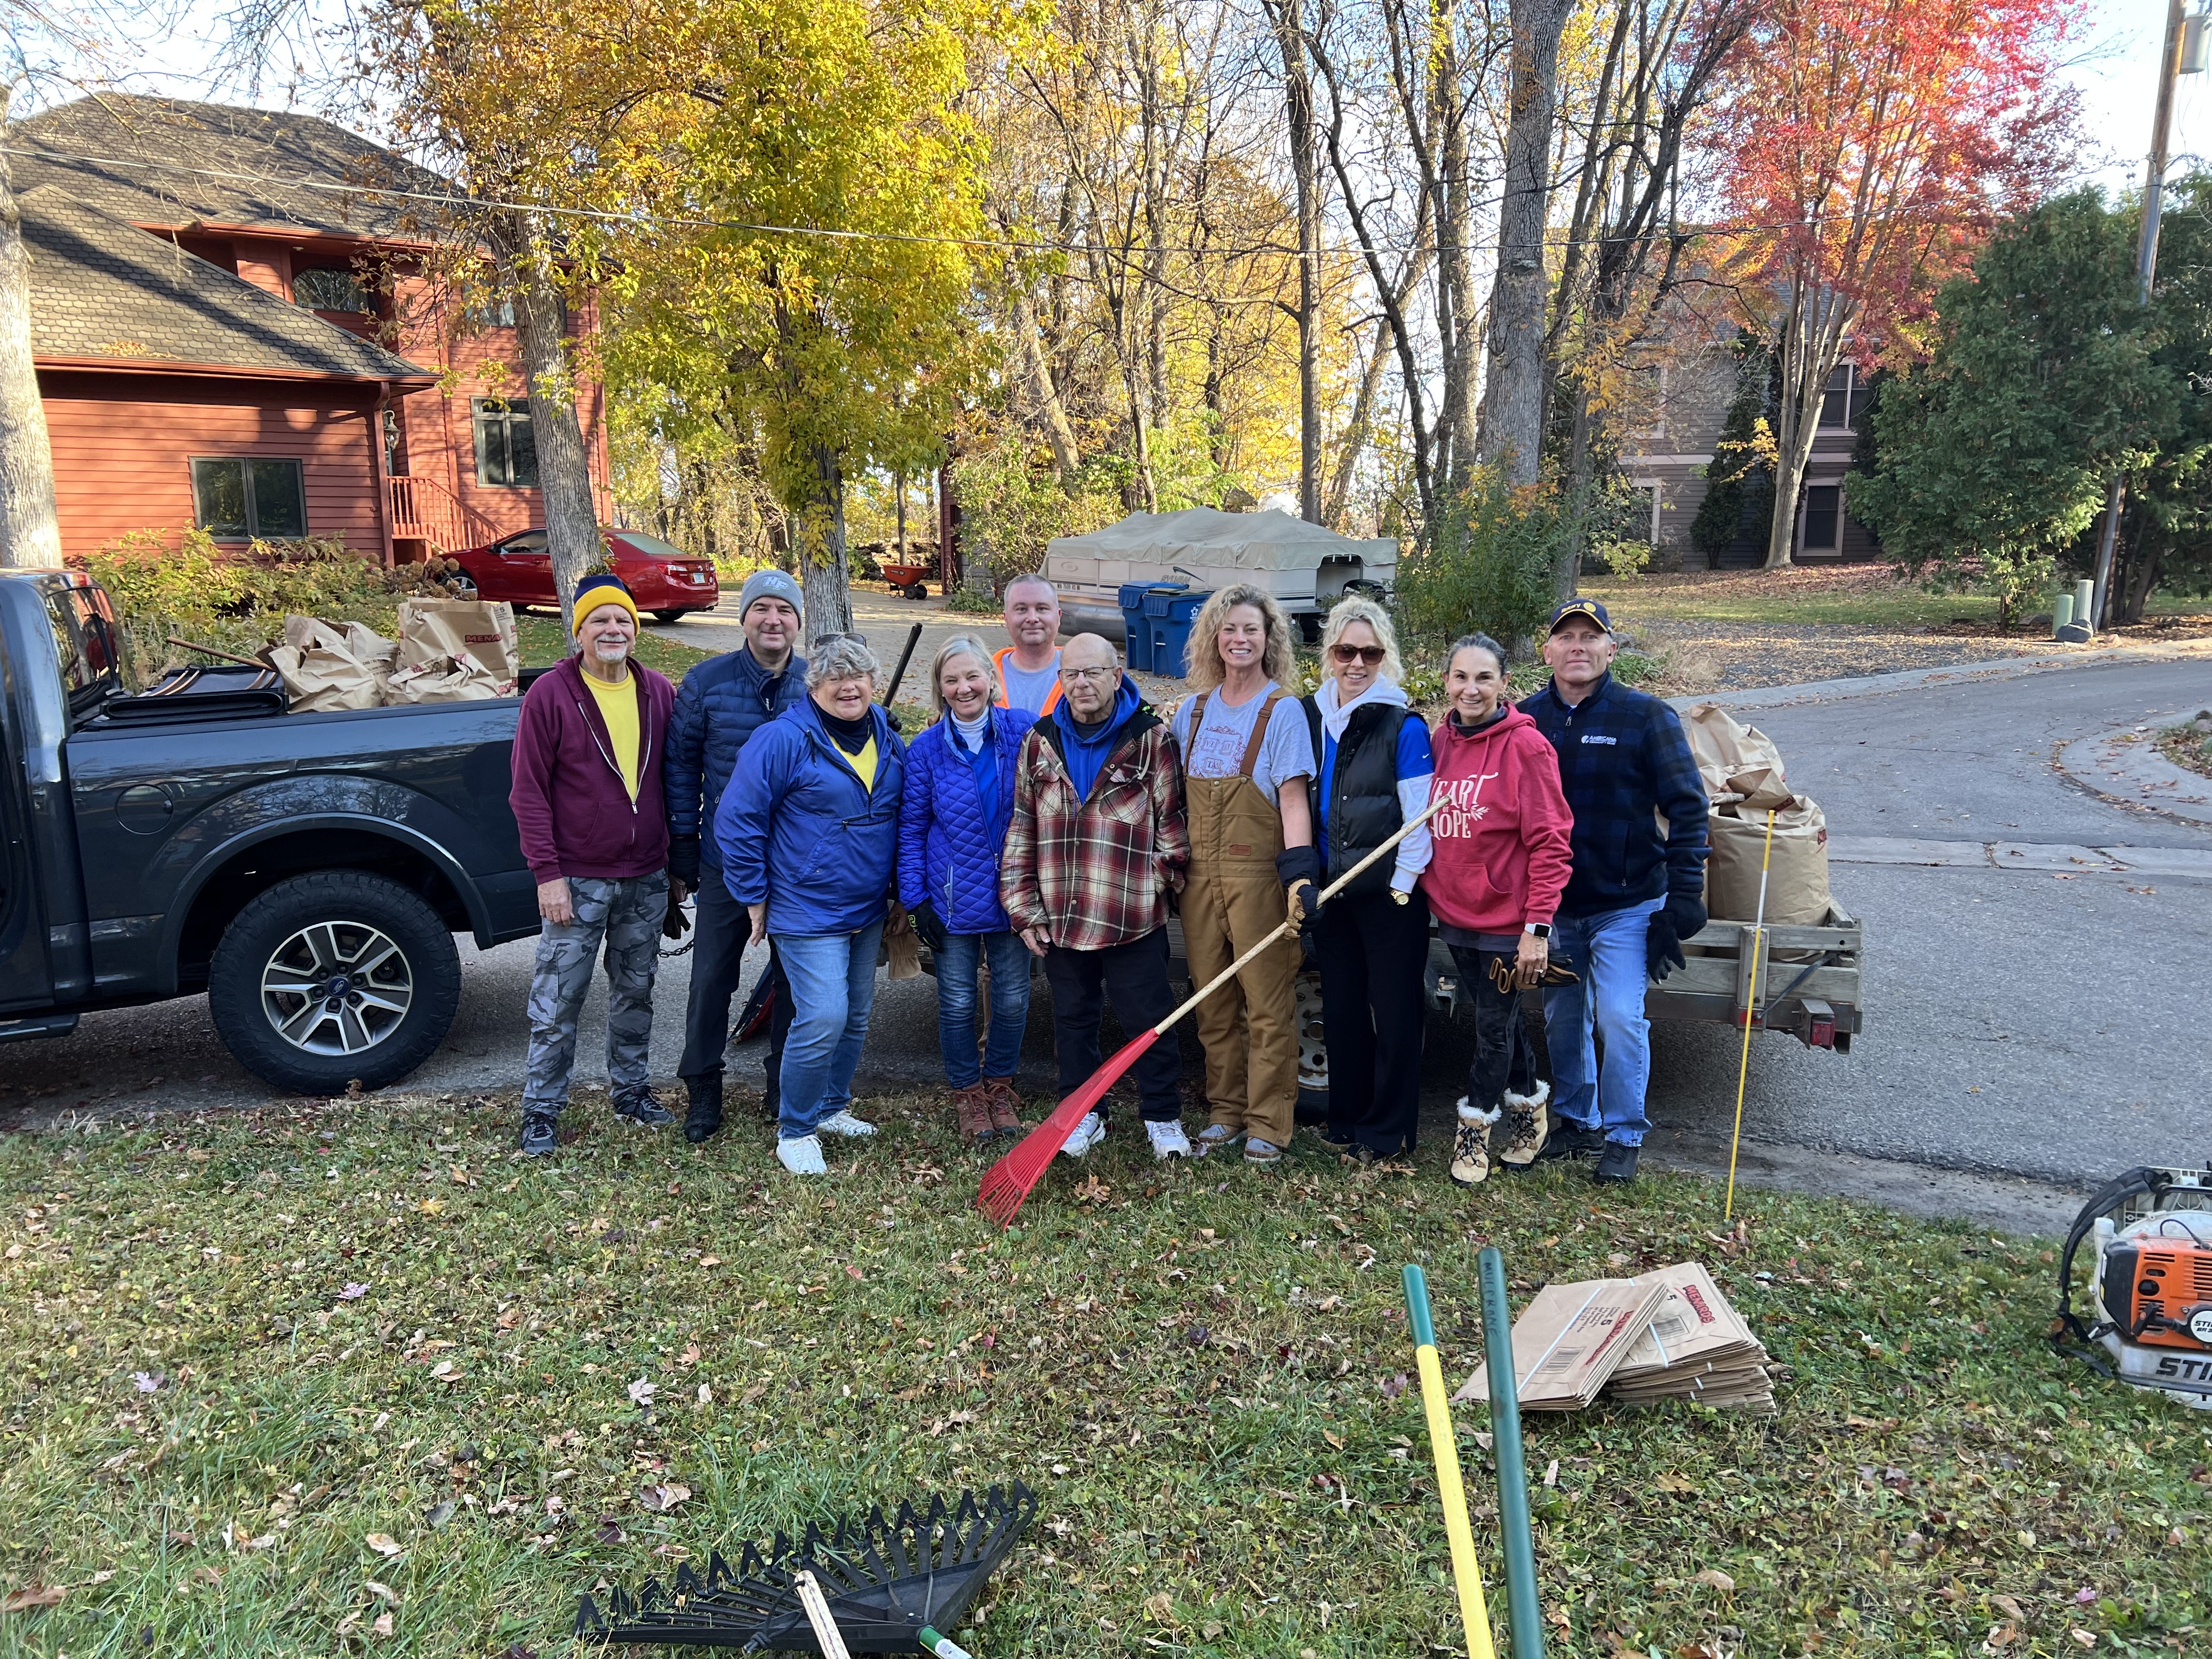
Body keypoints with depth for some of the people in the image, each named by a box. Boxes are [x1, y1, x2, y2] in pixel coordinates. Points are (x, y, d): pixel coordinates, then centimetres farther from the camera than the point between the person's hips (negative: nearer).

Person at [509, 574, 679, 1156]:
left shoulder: (659, 694, 4)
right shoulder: (550, 694, -8)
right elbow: (528, 791, -8)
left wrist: (680, 861, 9)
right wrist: (547, 873, -14)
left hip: (646, 878, 4)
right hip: (577, 879, -4)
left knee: (635, 991, 16)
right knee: (557, 1001, 2)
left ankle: (630, 1089, 31)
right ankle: (541, 1110, 15)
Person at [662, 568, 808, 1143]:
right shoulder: (706, 682, -4)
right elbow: (681, 767, 1)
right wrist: (681, 852, -1)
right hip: (726, 859, -1)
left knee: (794, 978, 12)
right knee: (711, 978, 6)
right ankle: (702, 1091, 22)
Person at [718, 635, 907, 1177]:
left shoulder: (888, 741, 7)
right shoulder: (784, 739, -14)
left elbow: (902, 819, 19)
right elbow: (737, 821, -12)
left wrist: (895, 891, 16)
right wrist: (754, 897, -9)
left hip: (868, 910, 7)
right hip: (808, 912, -7)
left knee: (856, 1014, 15)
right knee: (823, 1018, -13)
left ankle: (831, 1107, 35)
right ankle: (794, 1130, 5)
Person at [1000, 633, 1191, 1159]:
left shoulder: (1150, 738, -4)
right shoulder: (1040, 741, 7)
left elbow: (1172, 819, 1)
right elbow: (1022, 829, 10)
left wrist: (1162, 879, -2)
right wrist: (1024, 908, 6)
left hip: (1133, 915, -4)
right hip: (1061, 914, 4)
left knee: (1147, 1017, 5)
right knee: (1073, 1016, 15)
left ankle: (1162, 1117, 21)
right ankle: (1083, 1114, 30)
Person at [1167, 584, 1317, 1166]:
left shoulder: (1283, 711, -4)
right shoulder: (1194, 709, 11)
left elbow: (1293, 799, -11)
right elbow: (1175, 790, 17)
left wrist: (1299, 873, -20)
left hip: (1257, 873, -5)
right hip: (1201, 873, 5)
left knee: (1267, 1004, -1)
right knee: (1213, 1002, 10)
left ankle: (1267, 1123, 10)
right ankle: (1226, 1111, 23)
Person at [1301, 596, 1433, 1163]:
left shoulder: (1403, 726, -11)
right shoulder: (1311, 715, 6)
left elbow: (1418, 814, -11)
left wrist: (1402, 886, -13)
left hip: (1388, 891, -5)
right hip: (1332, 887, 6)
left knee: (1393, 1009, 4)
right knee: (1340, 1006, 14)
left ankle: (1388, 1130, 16)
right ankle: (1346, 1116, 29)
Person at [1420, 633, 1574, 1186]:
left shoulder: (1526, 745, -14)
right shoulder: (1440, 741, 4)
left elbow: (1549, 842, -15)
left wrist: (1538, 927, -19)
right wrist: (1430, 887, 9)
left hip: (1506, 918, -5)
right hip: (1454, 912, 6)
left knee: (1494, 1026, 5)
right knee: (1499, 1021, 18)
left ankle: (1474, 1127, 22)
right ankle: (1524, 1108, 36)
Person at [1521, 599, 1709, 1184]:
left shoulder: (1646, 716, -7)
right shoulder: (1527, 718, 2)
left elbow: (1687, 806, -6)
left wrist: (1684, 893, -12)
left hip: (1626, 904, -4)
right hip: (1552, 905, 4)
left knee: (1620, 1018, -7)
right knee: (1562, 1019, 13)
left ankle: (1623, 1137, 9)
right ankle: (1575, 1121, 30)